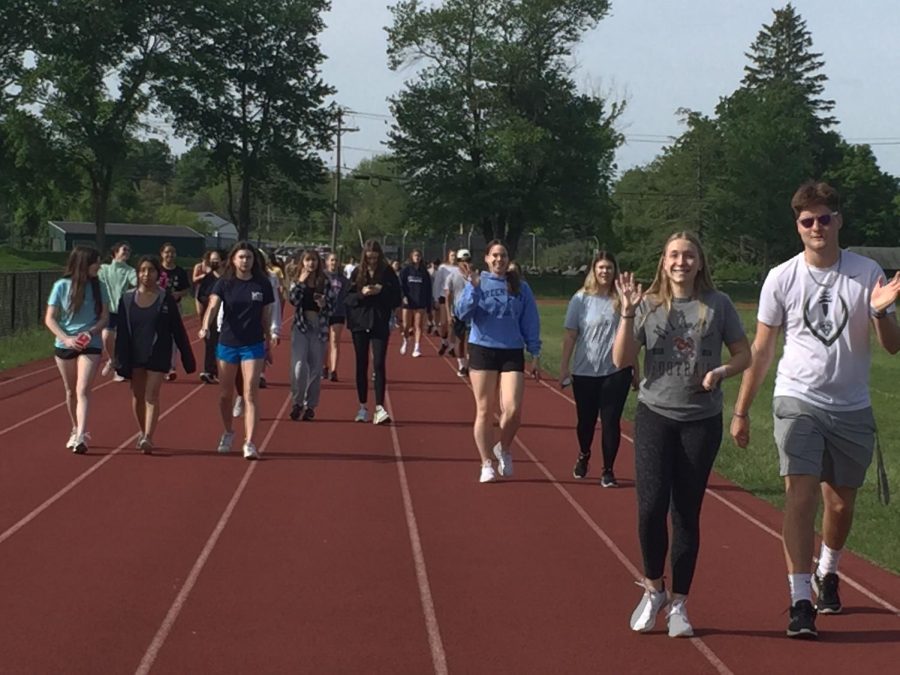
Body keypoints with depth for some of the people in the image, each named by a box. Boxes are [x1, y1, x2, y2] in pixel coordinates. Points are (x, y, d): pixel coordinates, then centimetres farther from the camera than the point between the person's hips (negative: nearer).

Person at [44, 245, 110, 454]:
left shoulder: (99, 287, -1)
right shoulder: (62, 286, -5)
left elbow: (105, 317, 3)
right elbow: (49, 319, -4)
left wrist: (91, 331, -17)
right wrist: (66, 338, -19)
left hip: (90, 345, -1)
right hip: (64, 345, 1)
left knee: (83, 390, -15)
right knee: (71, 391, 14)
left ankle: (80, 437, -23)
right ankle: (76, 430, 32)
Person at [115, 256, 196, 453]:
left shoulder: (166, 300, -2)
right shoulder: (127, 299, 2)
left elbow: (178, 331, 1)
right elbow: (121, 332, 1)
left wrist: (188, 359, 1)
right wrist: (121, 361, -4)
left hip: (157, 355, -3)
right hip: (134, 355, 3)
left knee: (151, 395, -11)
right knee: (137, 396, 13)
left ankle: (148, 437, -16)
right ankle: (142, 432, 31)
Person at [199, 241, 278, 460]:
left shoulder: (262, 284, -2)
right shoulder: (224, 283, -5)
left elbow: (266, 315, 6)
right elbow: (213, 305, -20)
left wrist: (269, 337, 6)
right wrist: (205, 327, -38)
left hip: (253, 346, -1)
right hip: (227, 344, 1)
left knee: (250, 395, -8)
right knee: (225, 395, 13)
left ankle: (249, 444, -9)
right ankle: (228, 433, 37)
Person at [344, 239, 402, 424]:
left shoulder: (388, 273, -1)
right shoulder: (357, 273, 3)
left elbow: (396, 299, 0)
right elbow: (347, 299, 2)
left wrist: (382, 291, -16)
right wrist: (361, 294, -16)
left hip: (380, 324, -2)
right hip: (360, 324, 2)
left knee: (379, 365, -10)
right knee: (361, 365, 7)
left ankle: (379, 407, -13)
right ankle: (363, 407, 16)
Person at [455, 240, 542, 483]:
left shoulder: (520, 287, 5)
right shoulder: (477, 282, 1)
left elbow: (530, 323, 8)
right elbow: (463, 314, -10)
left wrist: (535, 356, 4)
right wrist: (473, 287, -23)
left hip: (512, 353, 1)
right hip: (482, 351, -1)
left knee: (513, 409, -10)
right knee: (484, 411, 3)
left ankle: (504, 449, 19)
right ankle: (487, 464, 15)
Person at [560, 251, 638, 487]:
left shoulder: (621, 300, 1)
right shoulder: (581, 299, -2)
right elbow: (570, 336, 0)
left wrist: (635, 370, 10)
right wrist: (564, 367, -3)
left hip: (616, 372, 0)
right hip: (585, 372, 0)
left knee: (611, 421, -1)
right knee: (586, 420, 12)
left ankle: (608, 470, 9)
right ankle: (583, 456, 39)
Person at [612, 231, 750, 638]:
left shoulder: (717, 305, 0)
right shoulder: (648, 305, 0)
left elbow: (744, 355, 6)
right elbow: (621, 360, -5)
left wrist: (720, 372, -14)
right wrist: (627, 314, -17)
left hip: (702, 421, 0)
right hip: (655, 416, 0)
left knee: (687, 512, 5)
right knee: (651, 506, -9)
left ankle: (679, 603, 16)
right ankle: (653, 589, 14)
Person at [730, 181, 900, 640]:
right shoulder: (782, 278, -2)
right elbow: (761, 349, 4)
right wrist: (741, 410, 3)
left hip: (852, 408, 2)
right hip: (798, 402, -2)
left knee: (841, 505, 11)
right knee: (800, 495, -16)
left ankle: (827, 573, 39)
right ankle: (800, 602, -14)